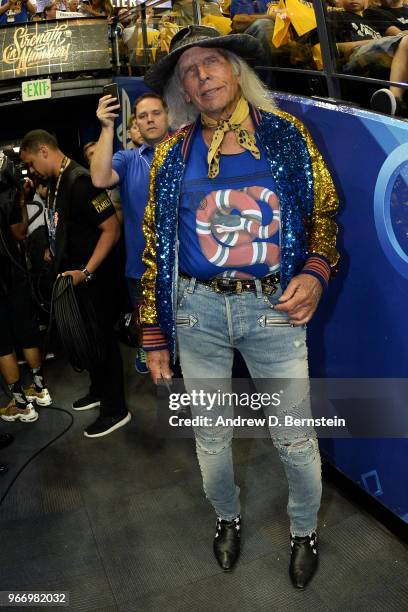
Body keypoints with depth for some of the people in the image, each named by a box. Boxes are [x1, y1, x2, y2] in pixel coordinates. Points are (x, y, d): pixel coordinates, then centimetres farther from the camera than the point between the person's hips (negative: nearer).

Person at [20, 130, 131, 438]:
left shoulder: (79, 181, -20)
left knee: (102, 340, 2)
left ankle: (116, 410, 17)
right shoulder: (56, 182, 9)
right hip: (73, 277, 9)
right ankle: (99, 391, 39)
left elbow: (112, 228, -24)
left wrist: (86, 272, -26)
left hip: (94, 280, -9)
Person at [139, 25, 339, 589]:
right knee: (210, 435, 16)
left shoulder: (285, 134, 1)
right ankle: (227, 516, 47)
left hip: (275, 307, -1)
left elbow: (323, 212, 7)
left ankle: (305, 529, 38)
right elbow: (156, 248, 6)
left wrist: (315, 272, -14)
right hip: (198, 309, 2)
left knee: (295, 438, 8)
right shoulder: (173, 154, 3)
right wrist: (155, 336, 5)